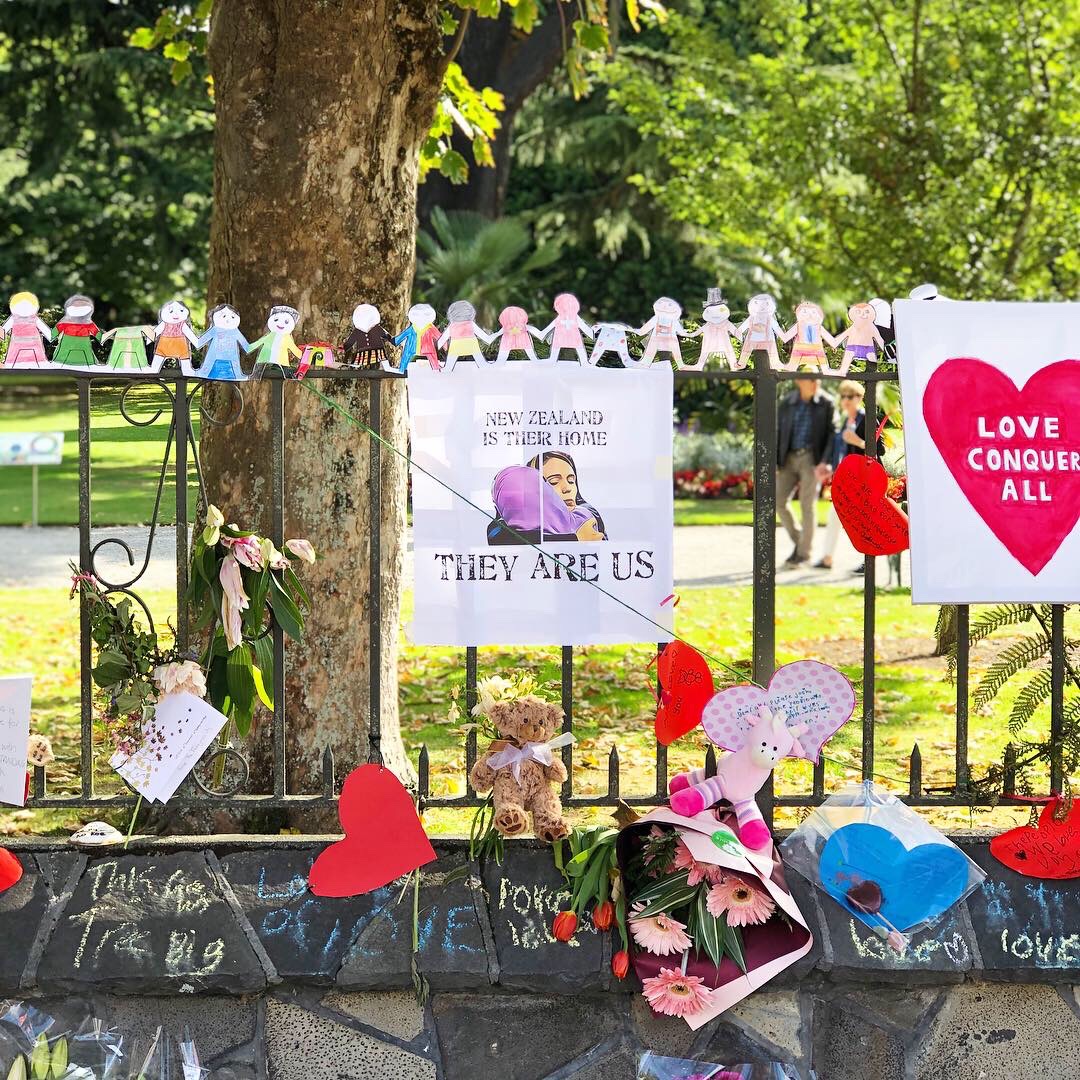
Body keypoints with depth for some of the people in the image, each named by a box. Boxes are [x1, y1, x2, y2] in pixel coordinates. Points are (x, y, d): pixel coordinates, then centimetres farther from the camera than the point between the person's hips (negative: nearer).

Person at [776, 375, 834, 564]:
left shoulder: (827, 403, -3)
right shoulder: (787, 404, 6)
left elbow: (832, 434, -5)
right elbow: (779, 434, 9)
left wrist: (825, 461, -17)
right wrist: (774, 463, 1)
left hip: (812, 459, -4)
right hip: (790, 458, 4)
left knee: (807, 505, -6)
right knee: (779, 501, -3)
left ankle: (804, 552, 6)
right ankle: (798, 540, 15)